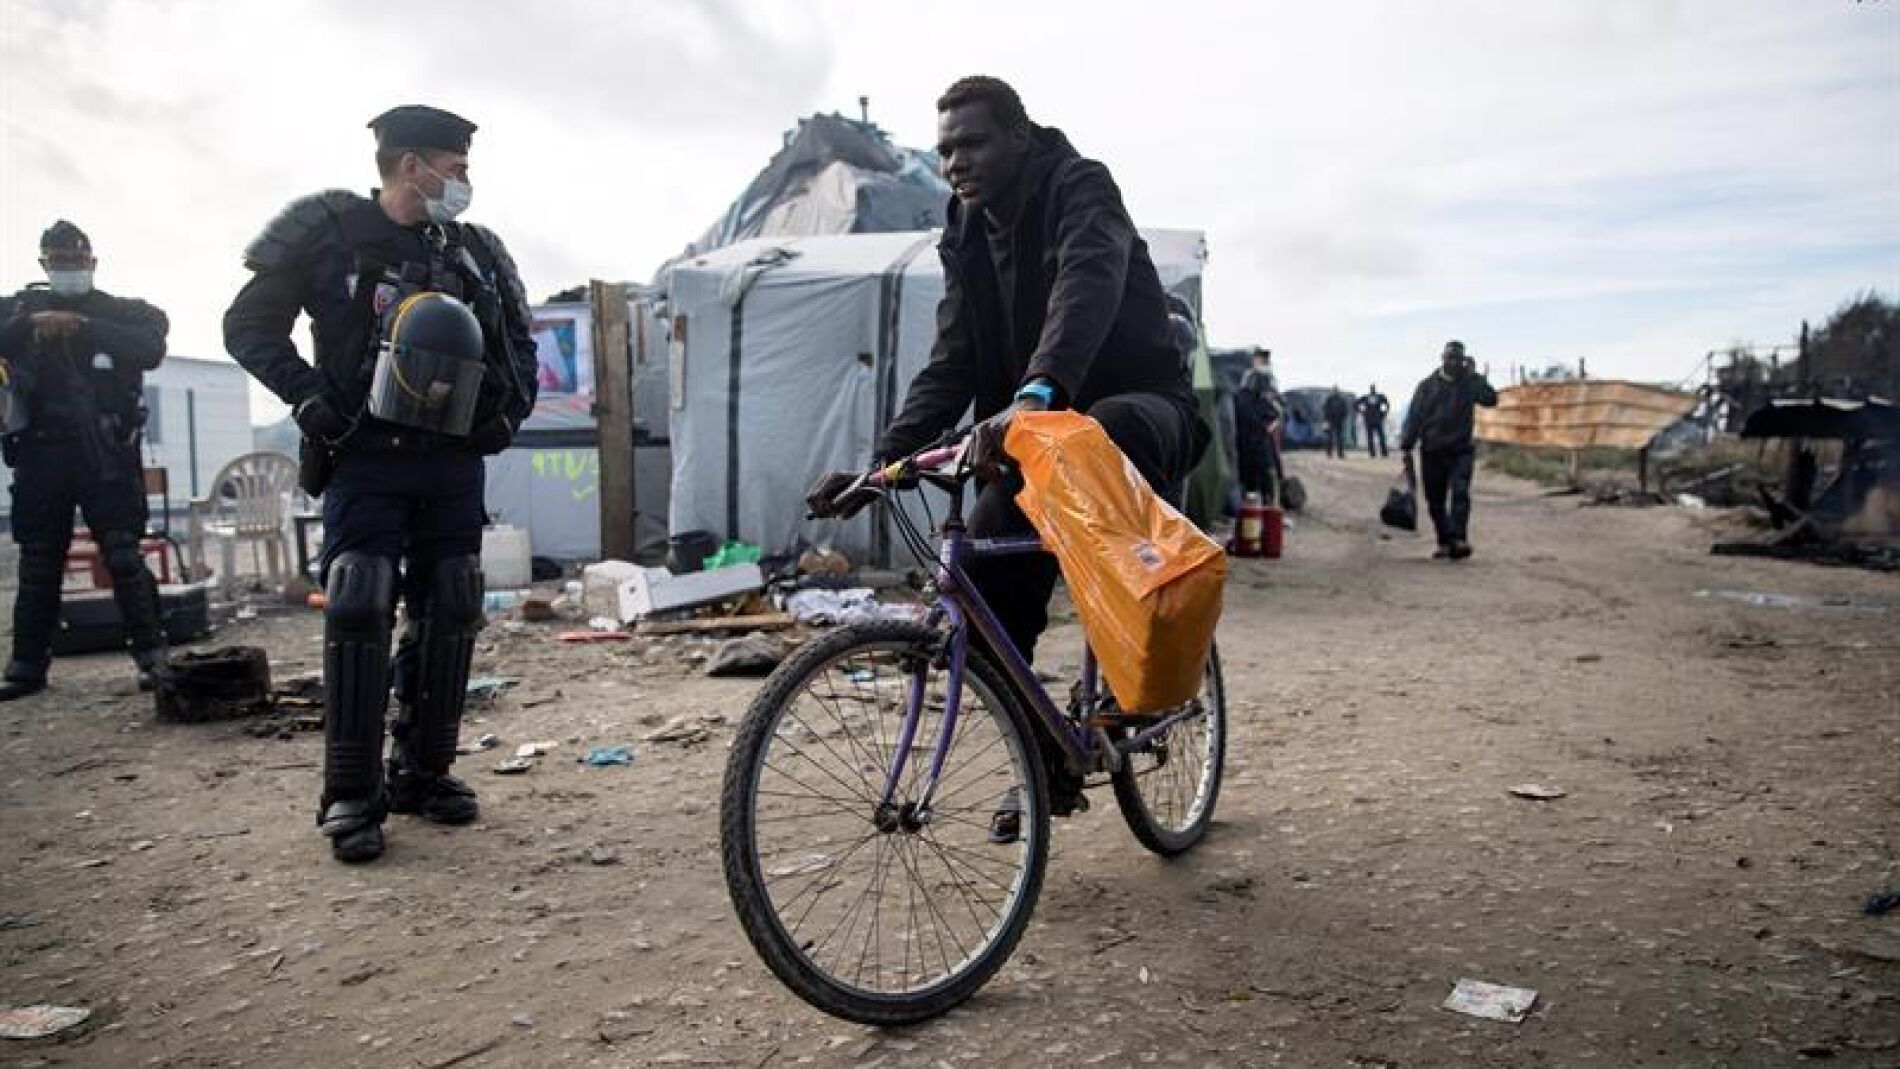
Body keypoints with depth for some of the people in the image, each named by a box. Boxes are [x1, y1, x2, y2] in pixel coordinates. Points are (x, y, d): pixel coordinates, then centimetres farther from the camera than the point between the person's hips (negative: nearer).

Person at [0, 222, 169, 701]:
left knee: (123, 554, -8)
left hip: (105, 453, -3)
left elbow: (151, 349, -10)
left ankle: (151, 654, -4)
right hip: (41, 452, 3)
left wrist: (85, 327, -18)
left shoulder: (122, 311, 8)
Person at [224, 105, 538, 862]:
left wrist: (511, 408, 5)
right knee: (358, 611, -12)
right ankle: (350, 796, -2)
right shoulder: (329, 231, -3)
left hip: (454, 463, 5)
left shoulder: (476, 250, 10)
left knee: (450, 613, 3)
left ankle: (422, 772, 16)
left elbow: (517, 339, 20)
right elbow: (249, 325, 1)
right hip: (365, 460, -4)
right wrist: (310, 396, -11)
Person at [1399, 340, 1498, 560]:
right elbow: (1414, 417, 3)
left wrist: (1474, 374, -13)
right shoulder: (1428, 385, 6)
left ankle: (1459, 540, -25)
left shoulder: (1469, 383, 6)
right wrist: (1406, 447, -2)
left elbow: (1490, 399, -10)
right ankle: (1444, 542, 17)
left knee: (1460, 494, -18)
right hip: (1432, 452, 1)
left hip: (1460, 451, -1)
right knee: (1435, 501, 6)